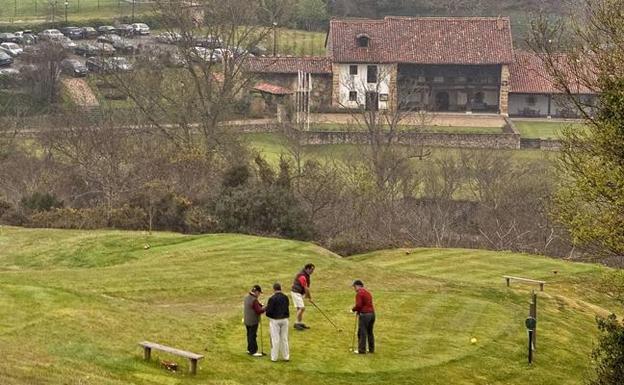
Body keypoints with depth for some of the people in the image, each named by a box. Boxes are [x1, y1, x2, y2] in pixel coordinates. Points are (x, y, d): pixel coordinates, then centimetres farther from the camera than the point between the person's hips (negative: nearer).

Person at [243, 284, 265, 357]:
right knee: (252, 336, 0)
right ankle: (253, 351, 8)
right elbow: (258, 311, -23)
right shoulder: (254, 300, -24)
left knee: (249, 335, 19)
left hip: (247, 320, 9)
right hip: (253, 321, -9)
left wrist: (260, 305, 5)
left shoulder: (246, 298, 4)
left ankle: (249, 349, 29)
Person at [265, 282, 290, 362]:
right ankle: (286, 356, 20)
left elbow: (269, 311, -17)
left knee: (275, 339, 4)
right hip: (284, 319, 4)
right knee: (284, 339, 14)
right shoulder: (285, 297, -2)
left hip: (275, 320, -4)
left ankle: (274, 357, 11)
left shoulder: (272, 299, -17)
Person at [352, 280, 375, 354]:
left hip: (364, 314, -9)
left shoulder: (359, 293, -10)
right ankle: (371, 349, 19)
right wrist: (358, 310, 16)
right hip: (372, 313, 9)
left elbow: (358, 305, -18)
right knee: (370, 332, 16)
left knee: (362, 332, -3)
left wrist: (353, 310, 0)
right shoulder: (368, 292, 18)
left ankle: (362, 350, -3)